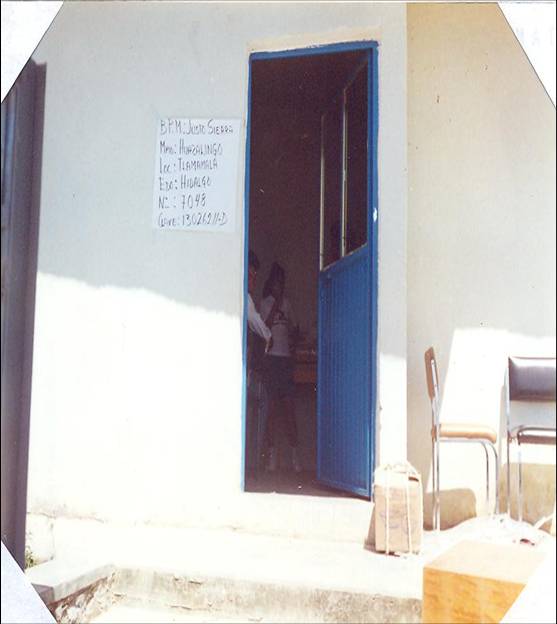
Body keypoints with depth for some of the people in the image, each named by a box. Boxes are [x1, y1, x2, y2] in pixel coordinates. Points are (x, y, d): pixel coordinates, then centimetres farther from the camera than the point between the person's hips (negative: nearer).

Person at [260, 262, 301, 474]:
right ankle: (272, 454, 0)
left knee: (289, 406, 1)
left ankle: (294, 455, 3)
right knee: (273, 406, -5)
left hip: (286, 357, 4)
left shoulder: (286, 303, 17)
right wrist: (275, 307, -12)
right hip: (272, 357, -4)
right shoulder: (266, 303, 3)